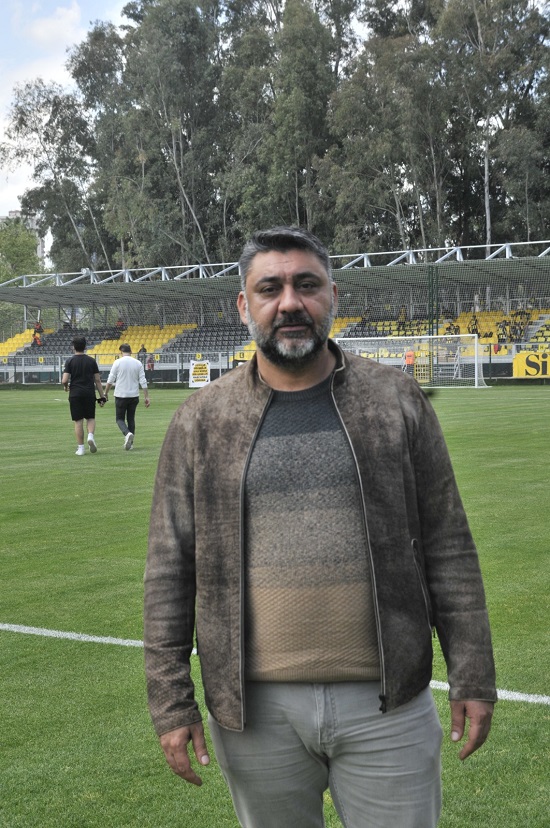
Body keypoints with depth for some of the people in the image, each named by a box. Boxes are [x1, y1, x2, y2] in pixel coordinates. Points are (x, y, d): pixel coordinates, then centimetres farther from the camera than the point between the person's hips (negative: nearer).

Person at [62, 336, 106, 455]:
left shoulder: (70, 361, -3)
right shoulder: (91, 361, 3)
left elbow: (64, 380, -10)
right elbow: (97, 380, 3)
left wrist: (66, 386, 13)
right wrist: (102, 396, 7)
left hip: (75, 394, -1)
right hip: (89, 394, 1)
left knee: (78, 421, 4)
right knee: (90, 418, 15)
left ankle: (81, 447, 5)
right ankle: (91, 435, -13)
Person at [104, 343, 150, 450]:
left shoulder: (117, 362, -7)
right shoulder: (138, 363, 2)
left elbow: (110, 380, -5)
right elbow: (143, 382, -1)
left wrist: (106, 393, 8)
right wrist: (146, 397, 3)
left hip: (121, 396, -3)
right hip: (134, 396, 3)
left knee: (120, 418, 7)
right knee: (131, 419, 14)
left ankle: (127, 434, -21)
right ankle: (130, 442, 13)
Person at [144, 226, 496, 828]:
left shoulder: (395, 399, 1)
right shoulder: (201, 420, 1)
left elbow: (447, 547, 3)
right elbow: (169, 569, 3)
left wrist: (472, 679, 1)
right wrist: (170, 702, 0)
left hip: (386, 704, 0)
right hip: (252, 710, 1)